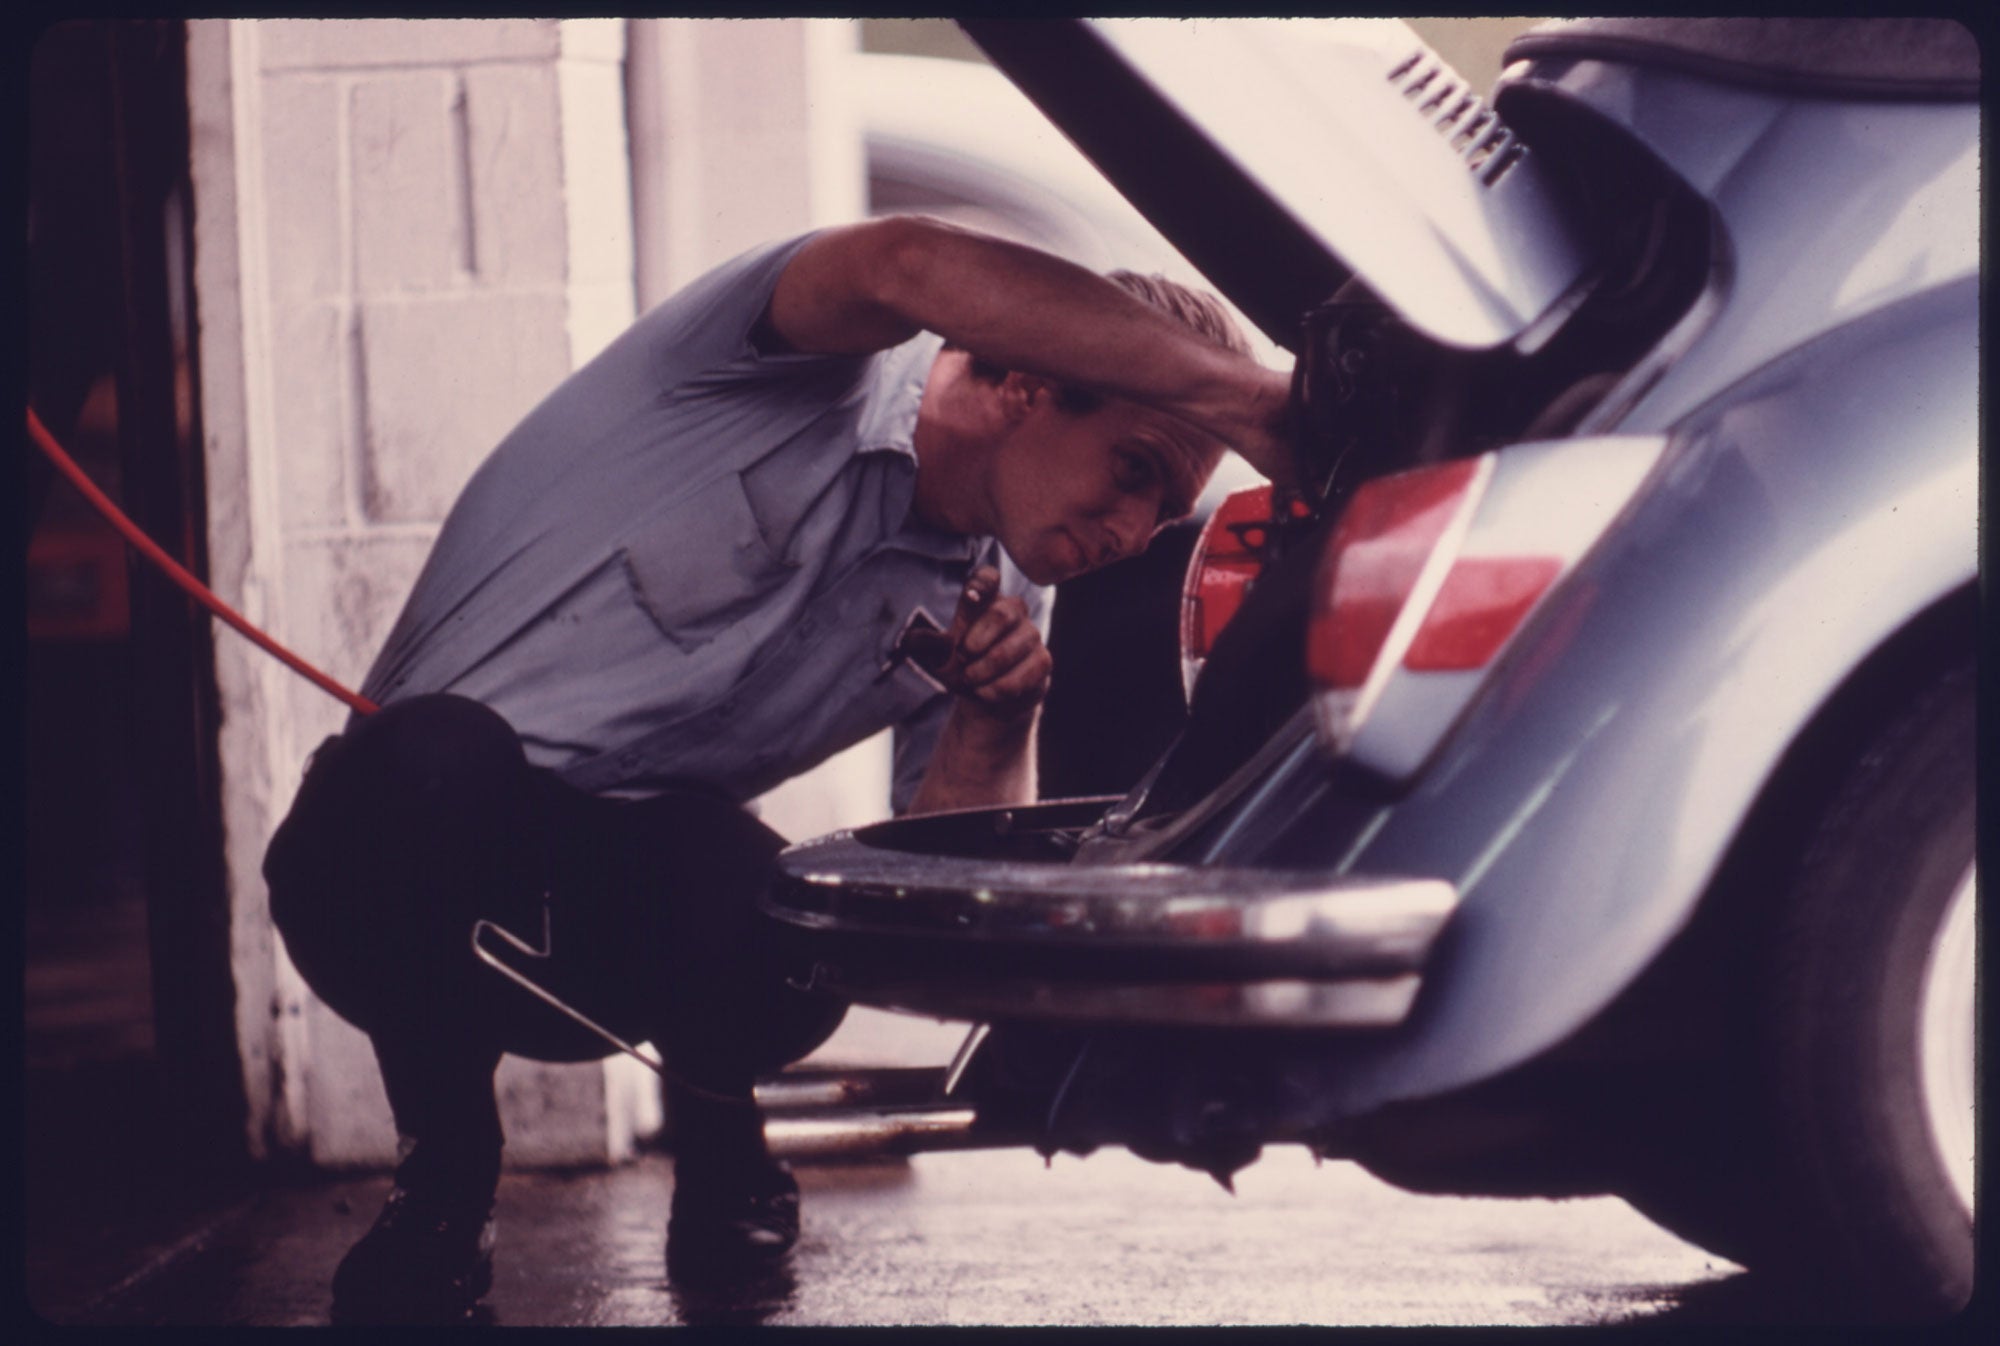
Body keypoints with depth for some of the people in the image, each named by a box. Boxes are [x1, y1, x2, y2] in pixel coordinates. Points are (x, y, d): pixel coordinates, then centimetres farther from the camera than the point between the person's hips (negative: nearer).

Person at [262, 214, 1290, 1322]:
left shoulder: (993, 598, 6)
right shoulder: (823, 366, -11)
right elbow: (906, 268, -38)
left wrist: (997, 721, -19)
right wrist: (1259, 407, -40)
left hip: (623, 920, 4)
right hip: (410, 851, -4)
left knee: (782, 934, -31)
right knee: (436, 752, -39)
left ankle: (714, 1134, 7)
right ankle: (442, 1175, -11)